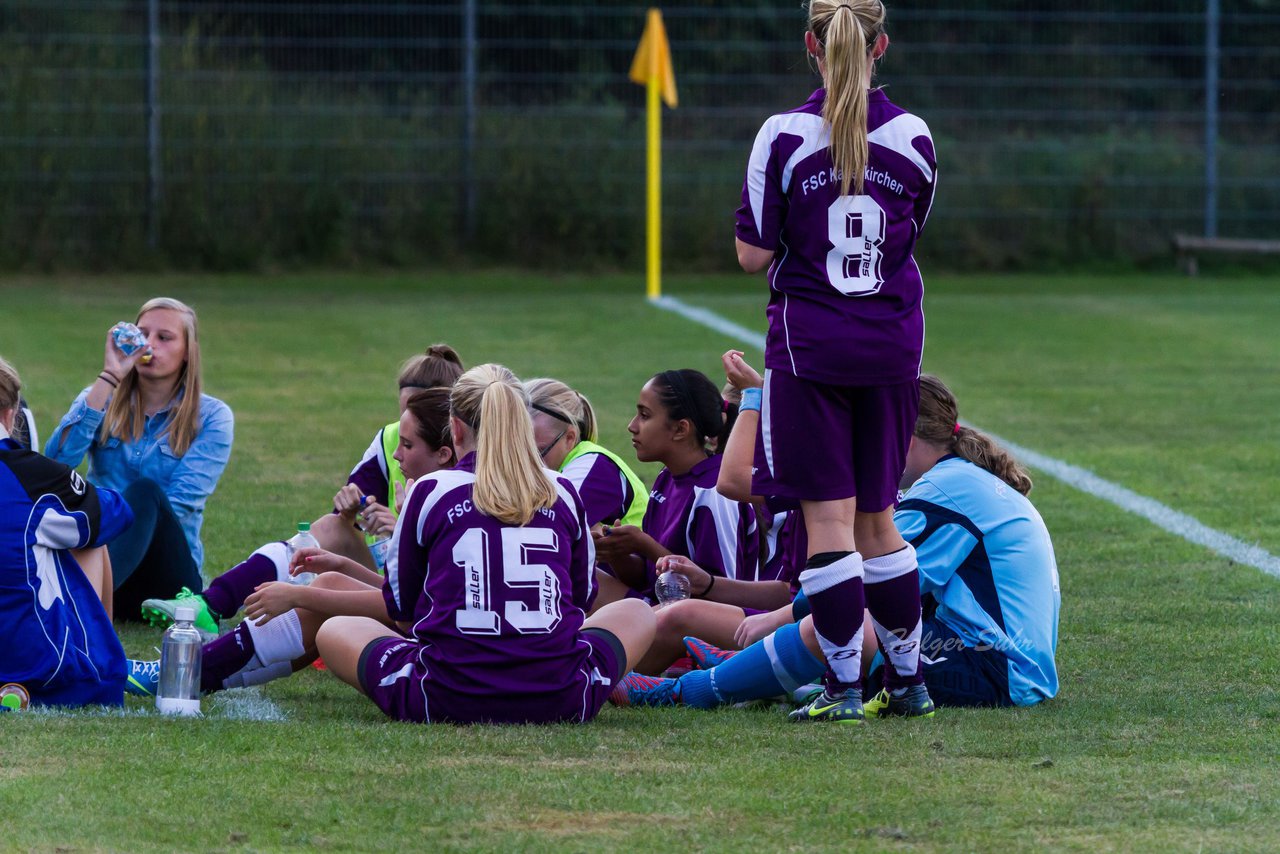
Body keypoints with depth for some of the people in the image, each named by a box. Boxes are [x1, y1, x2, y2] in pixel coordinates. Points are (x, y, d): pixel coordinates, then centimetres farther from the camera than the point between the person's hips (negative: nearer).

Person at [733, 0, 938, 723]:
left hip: (811, 343, -4)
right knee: (878, 517, 15)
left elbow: (753, 255, -8)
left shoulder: (785, 136, -11)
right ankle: (909, 676, 18)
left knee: (830, 517, -2)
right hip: (893, 341, 4)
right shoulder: (914, 138, 0)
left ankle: (844, 684, -4)